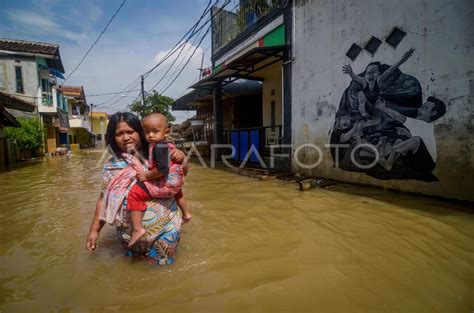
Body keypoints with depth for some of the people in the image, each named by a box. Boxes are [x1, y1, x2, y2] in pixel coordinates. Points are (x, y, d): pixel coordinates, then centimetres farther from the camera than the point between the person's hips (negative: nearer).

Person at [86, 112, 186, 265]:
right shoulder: (112, 166, -3)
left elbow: (178, 181, 2)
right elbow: (104, 199, 3)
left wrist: (181, 157, -17)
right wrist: (94, 230, 2)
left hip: (164, 229, -2)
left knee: (158, 265, 14)